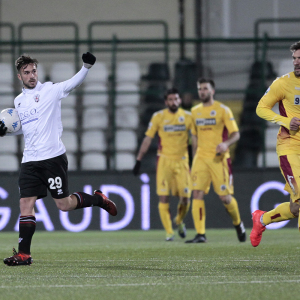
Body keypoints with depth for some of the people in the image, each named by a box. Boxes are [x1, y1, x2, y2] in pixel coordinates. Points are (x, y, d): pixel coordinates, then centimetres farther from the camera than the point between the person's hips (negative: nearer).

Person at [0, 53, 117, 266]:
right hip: (30, 160, 5)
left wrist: (87, 66, -26)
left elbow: (75, 82, -9)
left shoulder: (50, 90, -1)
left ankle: (97, 199, 25)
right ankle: (23, 254, -5)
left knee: (64, 204, -2)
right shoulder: (18, 101, 15)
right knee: (26, 204, -4)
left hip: (53, 157, -5)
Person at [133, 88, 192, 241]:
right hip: (164, 160, -1)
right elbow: (147, 139, 5)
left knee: (185, 198, -2)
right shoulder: (158, 117, 1)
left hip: (182, 160, 1)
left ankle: (179, 221, 29)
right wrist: (138, 160, 4)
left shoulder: (188, 116, 3)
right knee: (163, 198, -9)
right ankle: (169, 232, -1)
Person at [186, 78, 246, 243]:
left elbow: (235, 134, -5)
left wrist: (226, 144, -25)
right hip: (201, 158, 4)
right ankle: (200, 234, -12)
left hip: (219, 159, -4)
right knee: (197, 194, -11)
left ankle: (237, 223, 25)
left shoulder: (223, 110, -3)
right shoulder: (195, 111, 12)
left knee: (225, 197, -4)